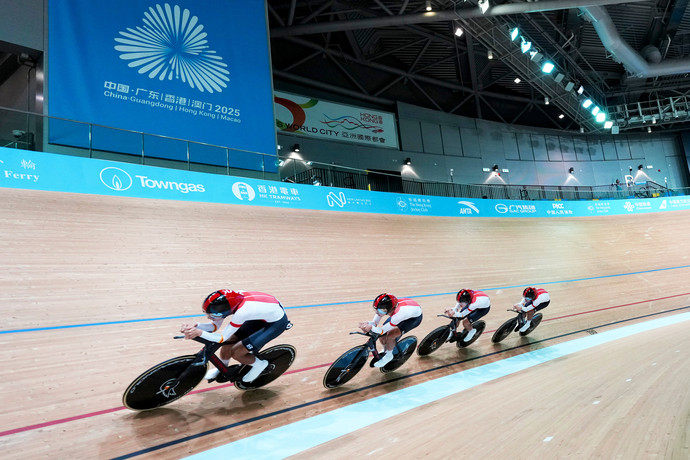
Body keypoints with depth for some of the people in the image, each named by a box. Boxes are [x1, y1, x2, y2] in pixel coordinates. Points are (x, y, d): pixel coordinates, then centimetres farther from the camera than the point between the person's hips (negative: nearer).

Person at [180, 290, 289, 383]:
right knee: (227, 348, 2)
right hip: (262, 316, 7)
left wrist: (199, 332, -32)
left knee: (236, 353, -13)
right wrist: (195, 326, -21)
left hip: (277, 323, -7)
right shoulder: (230, 301, -17)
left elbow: (222, 338, -26)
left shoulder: (241, 312, -37)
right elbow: (215, 326, -5)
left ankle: (259, 365, 14)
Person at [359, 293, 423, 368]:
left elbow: (382, 331, -35)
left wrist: (371, 327, -50)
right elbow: (374, 323, -16)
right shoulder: (383, 307, -27)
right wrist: (367, 324, -37)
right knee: (382, 336, -4)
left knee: (390, 336, -21)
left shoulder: (398, 314, -43)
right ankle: (385, 350, 27)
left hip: (415, 317, -6)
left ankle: (388, 356, 6)